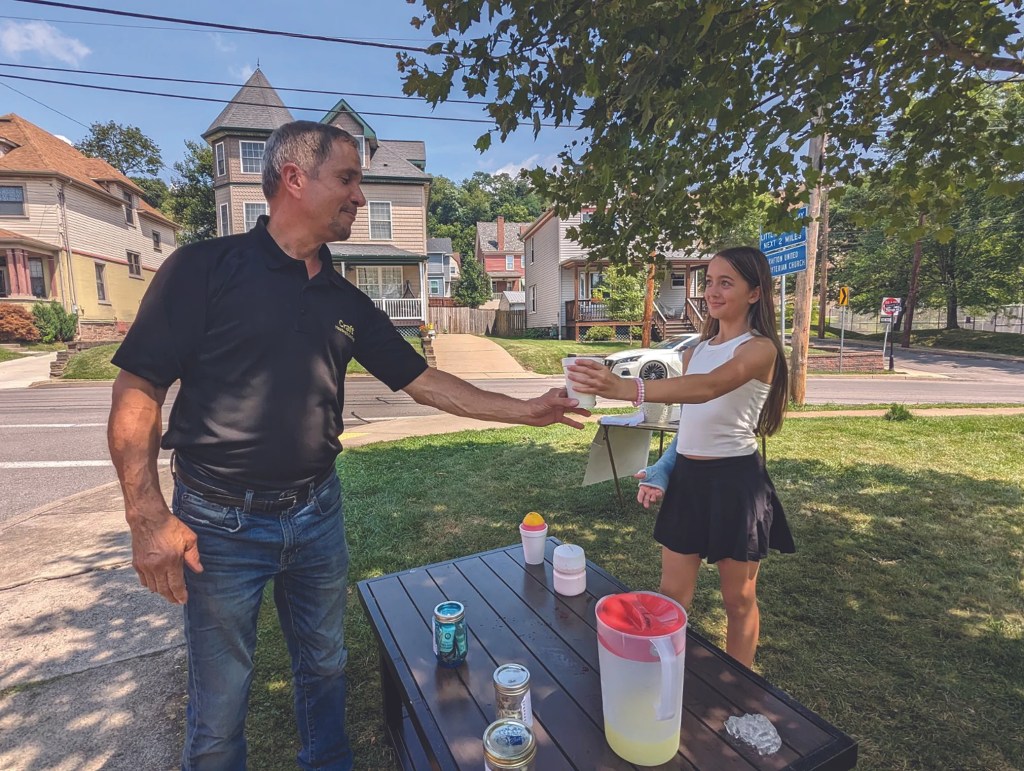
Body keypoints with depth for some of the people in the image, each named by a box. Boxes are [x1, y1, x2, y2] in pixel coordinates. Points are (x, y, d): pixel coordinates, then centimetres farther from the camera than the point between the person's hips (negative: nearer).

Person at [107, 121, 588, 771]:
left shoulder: (347, 301, 5)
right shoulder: (206, 268, -10)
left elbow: (423, 381, 4)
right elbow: (137, 391, -10)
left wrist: (526, 410, 0)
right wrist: (149, 518, -15)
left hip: (318, 514, 5)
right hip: (220, 522, -4)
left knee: (325, 672, 22)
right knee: (220, 706, 14)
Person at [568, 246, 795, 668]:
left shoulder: (760, 348, -12)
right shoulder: (697, 350, 10)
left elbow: (707, 388, -33)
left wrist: (626, 388, -49)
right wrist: (661, 470, 1)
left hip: (735, 480, -6)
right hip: (688, 477, 6)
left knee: (738, 598, 13)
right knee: (673, 594, 13)